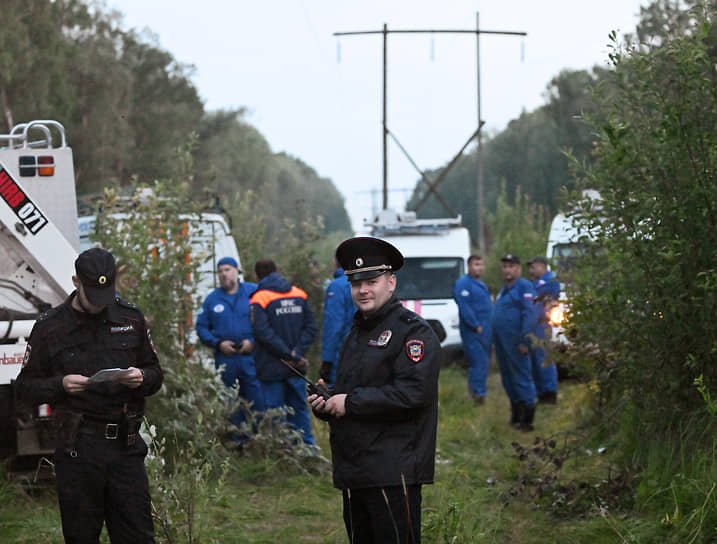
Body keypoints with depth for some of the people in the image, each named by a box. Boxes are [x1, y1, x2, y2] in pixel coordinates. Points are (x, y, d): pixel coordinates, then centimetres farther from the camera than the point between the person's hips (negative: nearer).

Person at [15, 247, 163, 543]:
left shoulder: (131, 317, 8)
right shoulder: (49, 326, 1)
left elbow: (155, 374, 16)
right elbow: (26, 387, 3)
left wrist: (142, 377, -7)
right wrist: (61, 385, -15)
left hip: (126, 444, 2)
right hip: (77, 449, -2)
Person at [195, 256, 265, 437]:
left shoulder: (254, 292, 2)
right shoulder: (212, 299, 9)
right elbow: (201, 327, 10)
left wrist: (253, 341, -10)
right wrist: (218, 343, -5)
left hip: (251, 357, -2)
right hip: (225, 359, 2)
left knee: (257, 401, -7)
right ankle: (239, 442, 17)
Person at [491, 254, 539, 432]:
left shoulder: (524, 287, -9)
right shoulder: (504, 289, 20)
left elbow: (530, 315, -18)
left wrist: (525, 341, -22)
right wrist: (495, 341, 20)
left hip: (515, 343, -10)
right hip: (501, 342, 10)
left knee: (522, 378, -9)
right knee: (508, 379, 13)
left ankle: (527, 420, -8)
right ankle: (516, 415, 22)